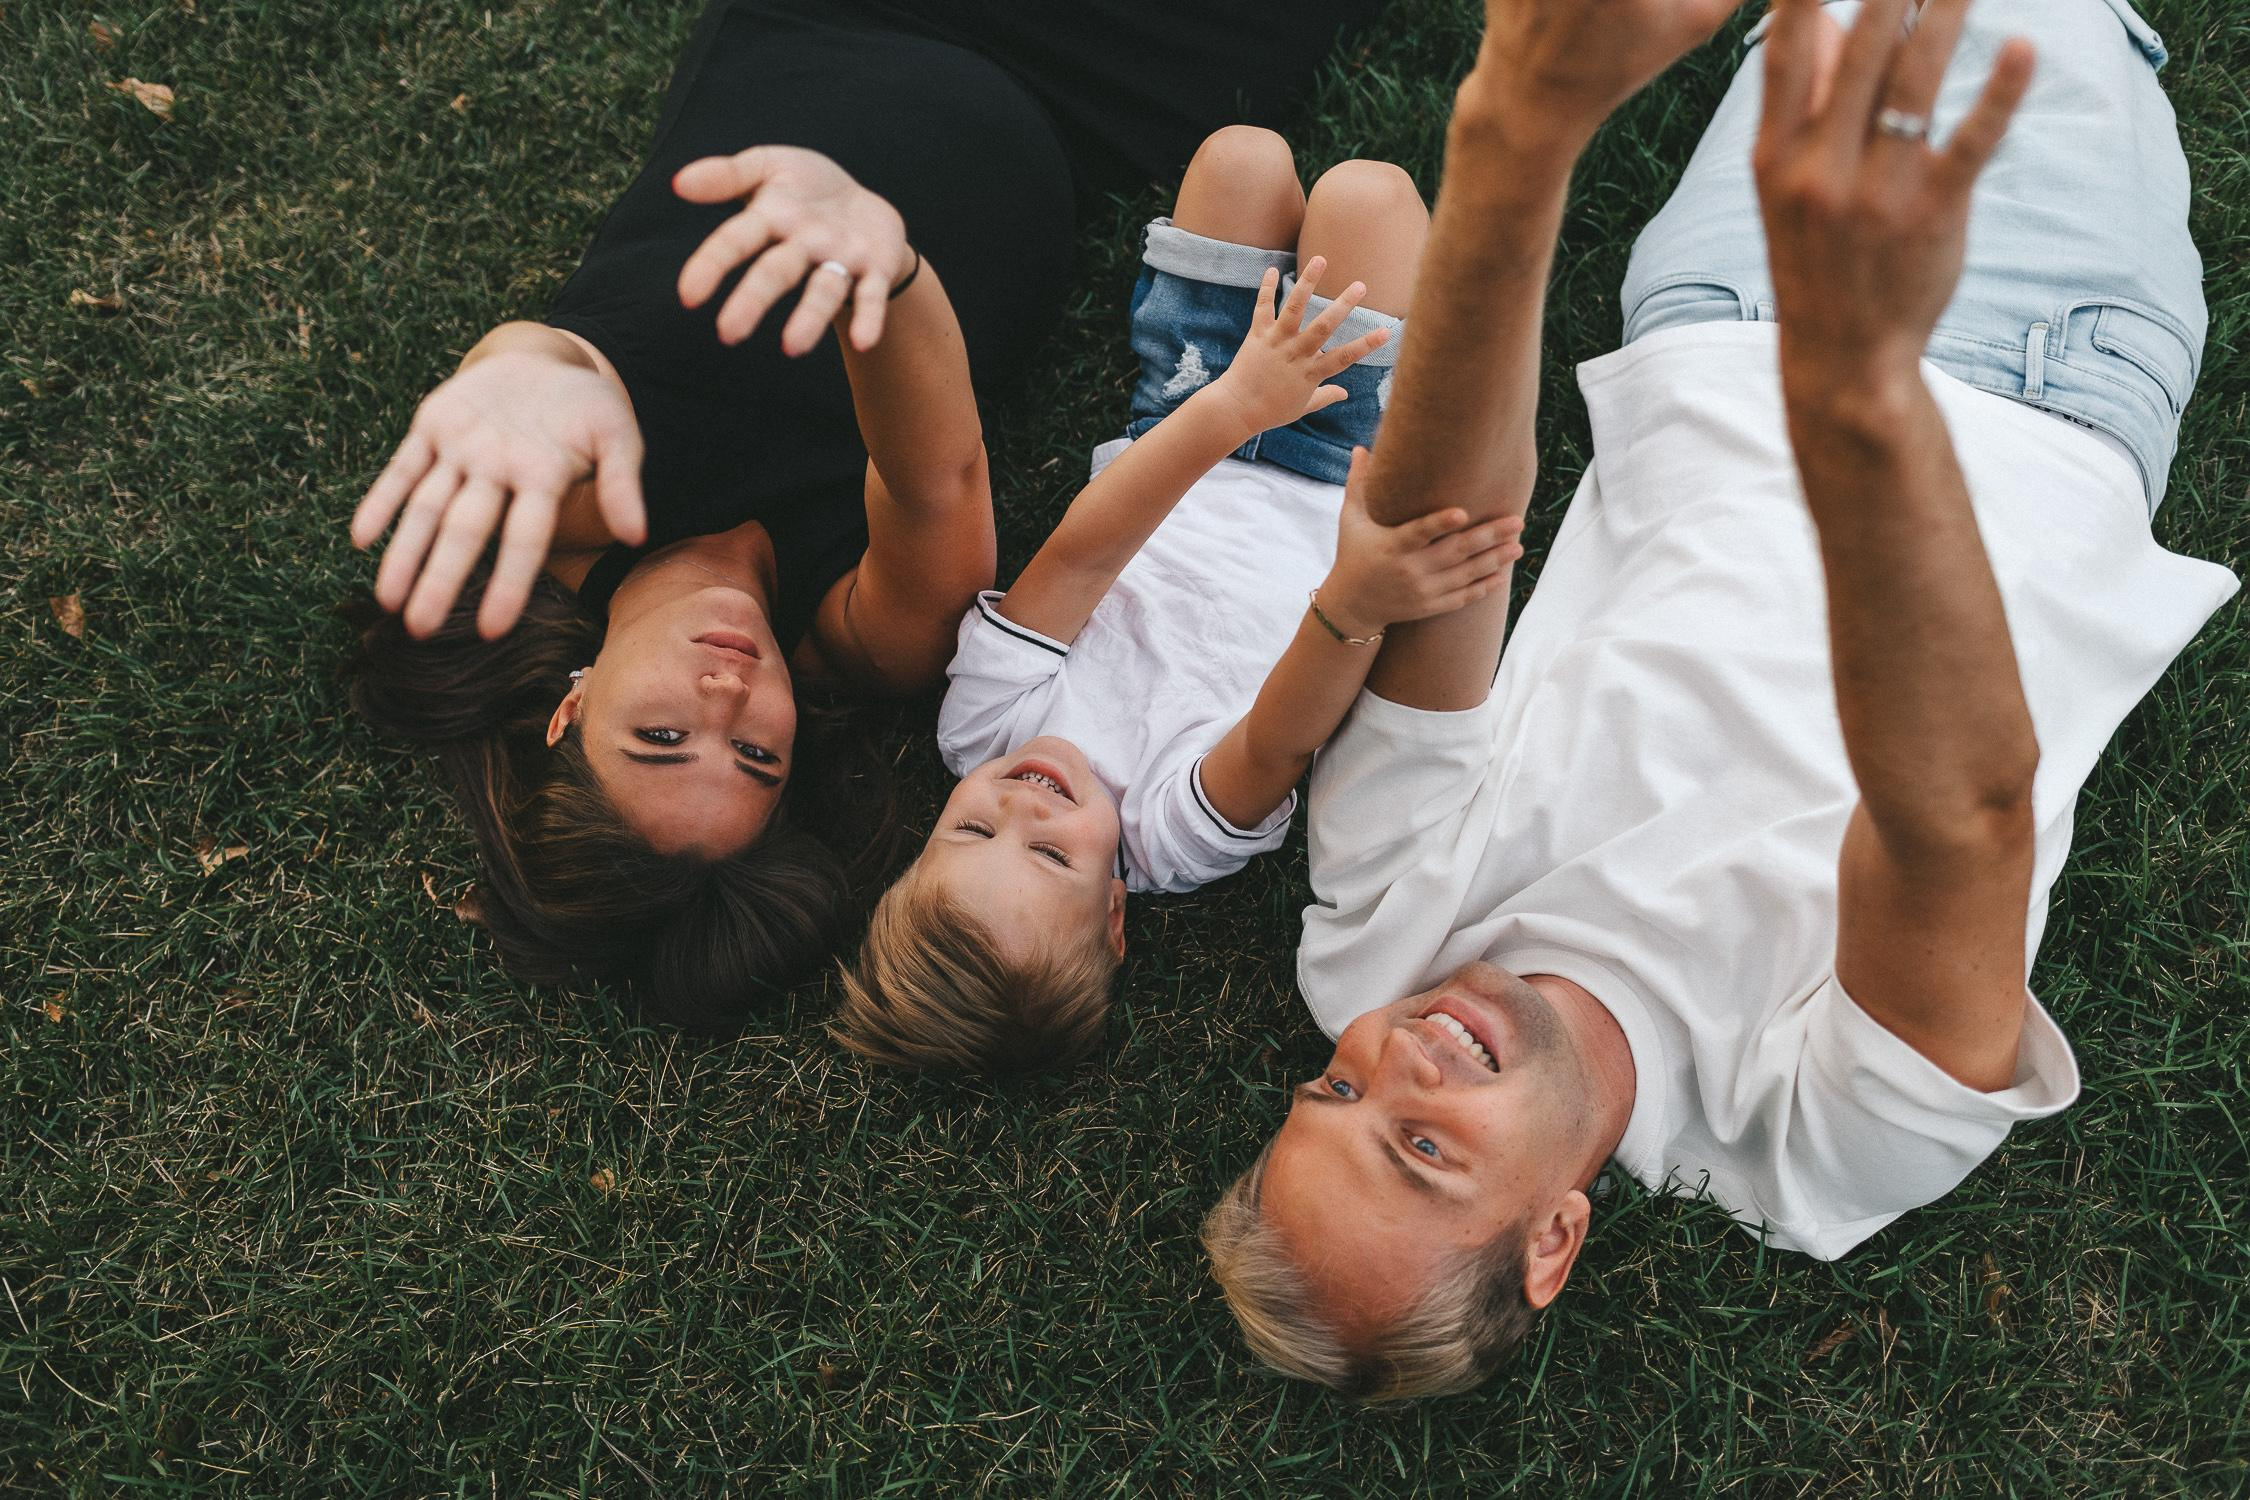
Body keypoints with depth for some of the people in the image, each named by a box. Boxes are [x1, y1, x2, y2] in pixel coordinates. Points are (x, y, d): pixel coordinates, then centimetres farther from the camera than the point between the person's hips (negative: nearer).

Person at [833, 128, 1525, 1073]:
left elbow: (1079, 556, -41)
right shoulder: (1177, 835, -38)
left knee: (1245, 153, 6)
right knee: (1364, 190, -3)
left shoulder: (984, 730, -31)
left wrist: (1229, 405, -53)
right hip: (1321, 500, -3)